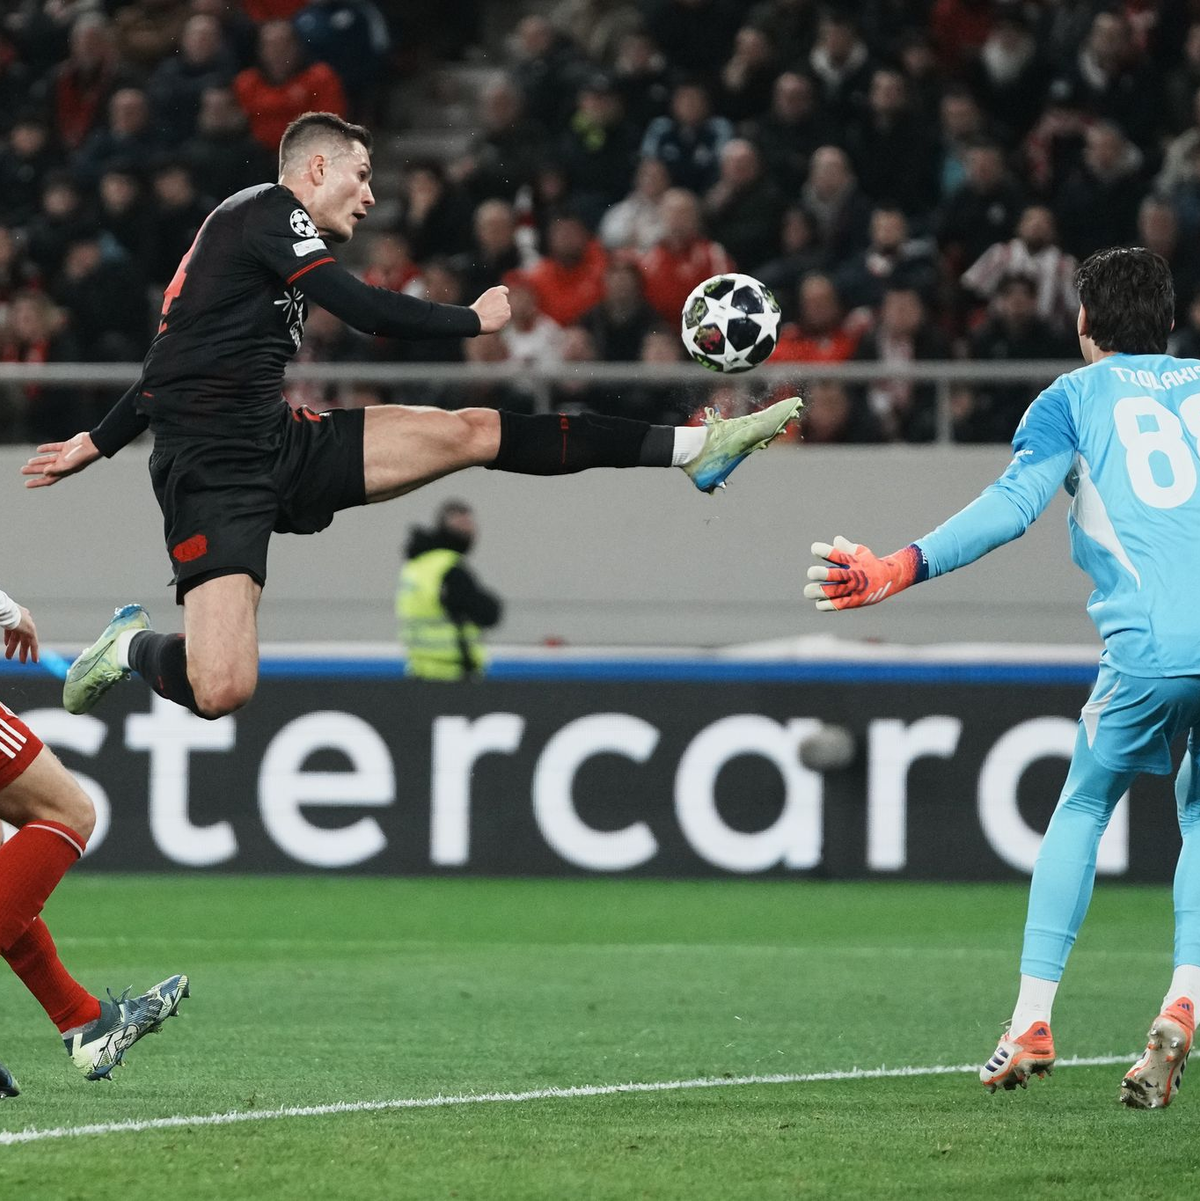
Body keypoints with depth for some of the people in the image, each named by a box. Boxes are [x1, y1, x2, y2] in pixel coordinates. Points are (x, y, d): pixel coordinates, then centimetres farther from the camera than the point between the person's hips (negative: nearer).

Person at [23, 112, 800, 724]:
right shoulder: (267, 208, -8)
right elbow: (368, 311, -17)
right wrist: (477, 319, -2)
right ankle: (135, 647, 7)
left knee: (476, 431, 0)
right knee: (222, 690, -25)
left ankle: (691, 448, -1)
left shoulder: (255, 228, 21)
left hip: (283, 443, 9)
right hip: (216, 470, -9)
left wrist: (98, 443, 38)